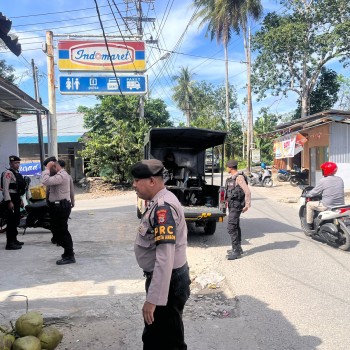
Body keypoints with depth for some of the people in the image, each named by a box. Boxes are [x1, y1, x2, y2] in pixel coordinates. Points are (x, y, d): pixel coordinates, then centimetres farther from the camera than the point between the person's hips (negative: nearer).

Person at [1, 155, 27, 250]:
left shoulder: (17, 174, 17)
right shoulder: (8, 173, -12)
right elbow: (5, 188, -20)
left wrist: (20, 199, 22)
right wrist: (9, 201, -25)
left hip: (17, 198, 10)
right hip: (11, 199, -10)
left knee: (16, 220, 16)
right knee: (11, 220, -10)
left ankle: (14, 239, 29)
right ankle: (9, 243, -7)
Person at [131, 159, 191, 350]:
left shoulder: (163, 207, -26)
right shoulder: (159, 203, 8)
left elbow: (165, 258, -32)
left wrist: (153, 299, -31)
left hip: (168, 282, -10)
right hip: (163, 279, 10)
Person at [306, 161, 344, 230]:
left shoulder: (323, 181, -12)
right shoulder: (340, 180, 5)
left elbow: (314, 192, -3)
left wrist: (307, 195, 17)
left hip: (327, 206, -6)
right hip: (340, 206, 6)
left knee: (309, 204, 14)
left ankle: (310, 225, 17)